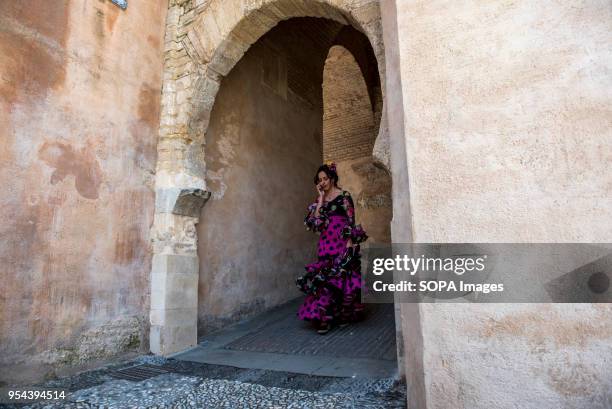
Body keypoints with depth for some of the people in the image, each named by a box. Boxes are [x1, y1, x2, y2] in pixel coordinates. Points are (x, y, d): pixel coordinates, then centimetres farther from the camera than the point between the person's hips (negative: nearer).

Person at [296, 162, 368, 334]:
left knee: (342, 277, 2)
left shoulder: (344, 196, -3)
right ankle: (325, 317, 2)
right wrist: (321, 199, -3)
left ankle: (345, 314, 17)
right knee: (325, 278, -1)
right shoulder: (320, 199, 12)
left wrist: (349, 244, -16)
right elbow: (315, 221, -1)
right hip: (326, 244, 5)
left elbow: (351, 221, -8)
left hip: (342, 242, -4)